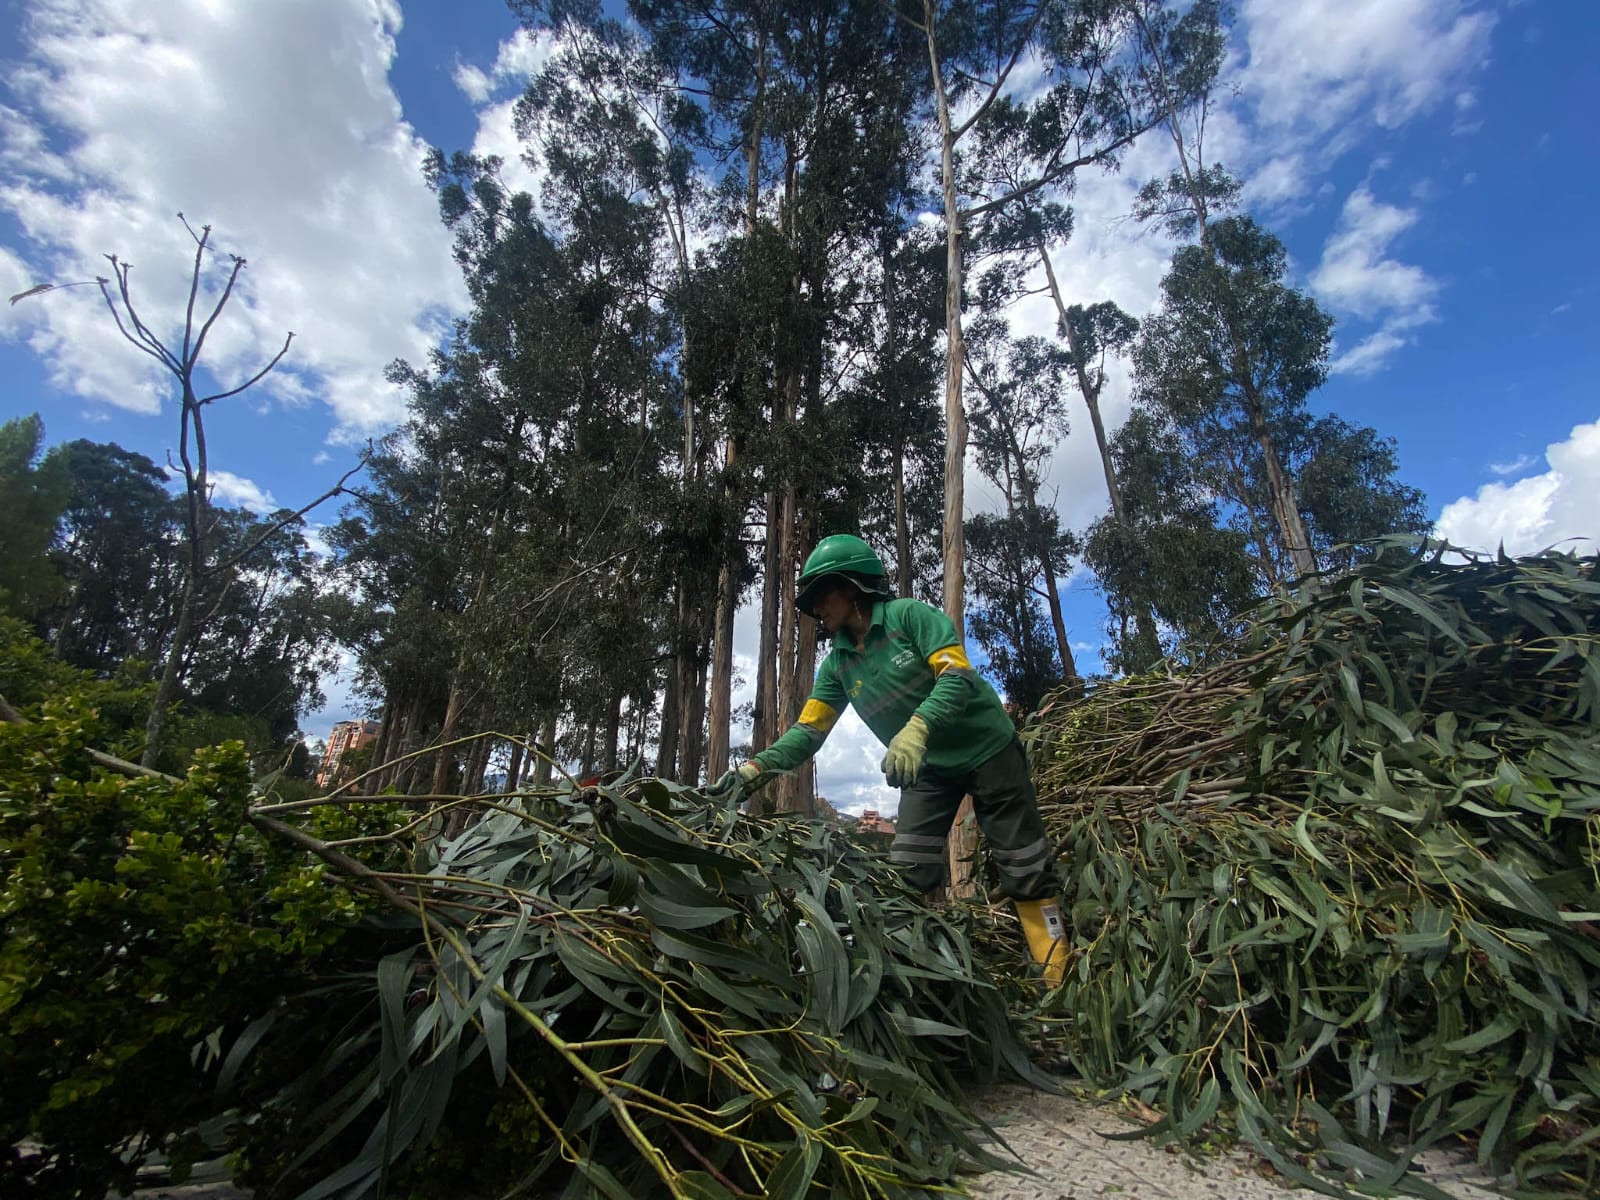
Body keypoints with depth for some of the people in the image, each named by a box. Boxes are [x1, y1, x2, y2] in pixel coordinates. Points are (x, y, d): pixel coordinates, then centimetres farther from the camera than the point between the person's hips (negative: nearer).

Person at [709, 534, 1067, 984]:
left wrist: (916, 728, -44)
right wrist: (754, 767, -18)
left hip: (985, 747, -5)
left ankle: (1055, 968, 16)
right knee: (911, 874, 0)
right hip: (928, 765, 6)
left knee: (1023, 866, 1)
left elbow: (957, 677, -28)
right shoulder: (838, 665, 1)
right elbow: (808, 731, -3)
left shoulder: (910, 615, -17)